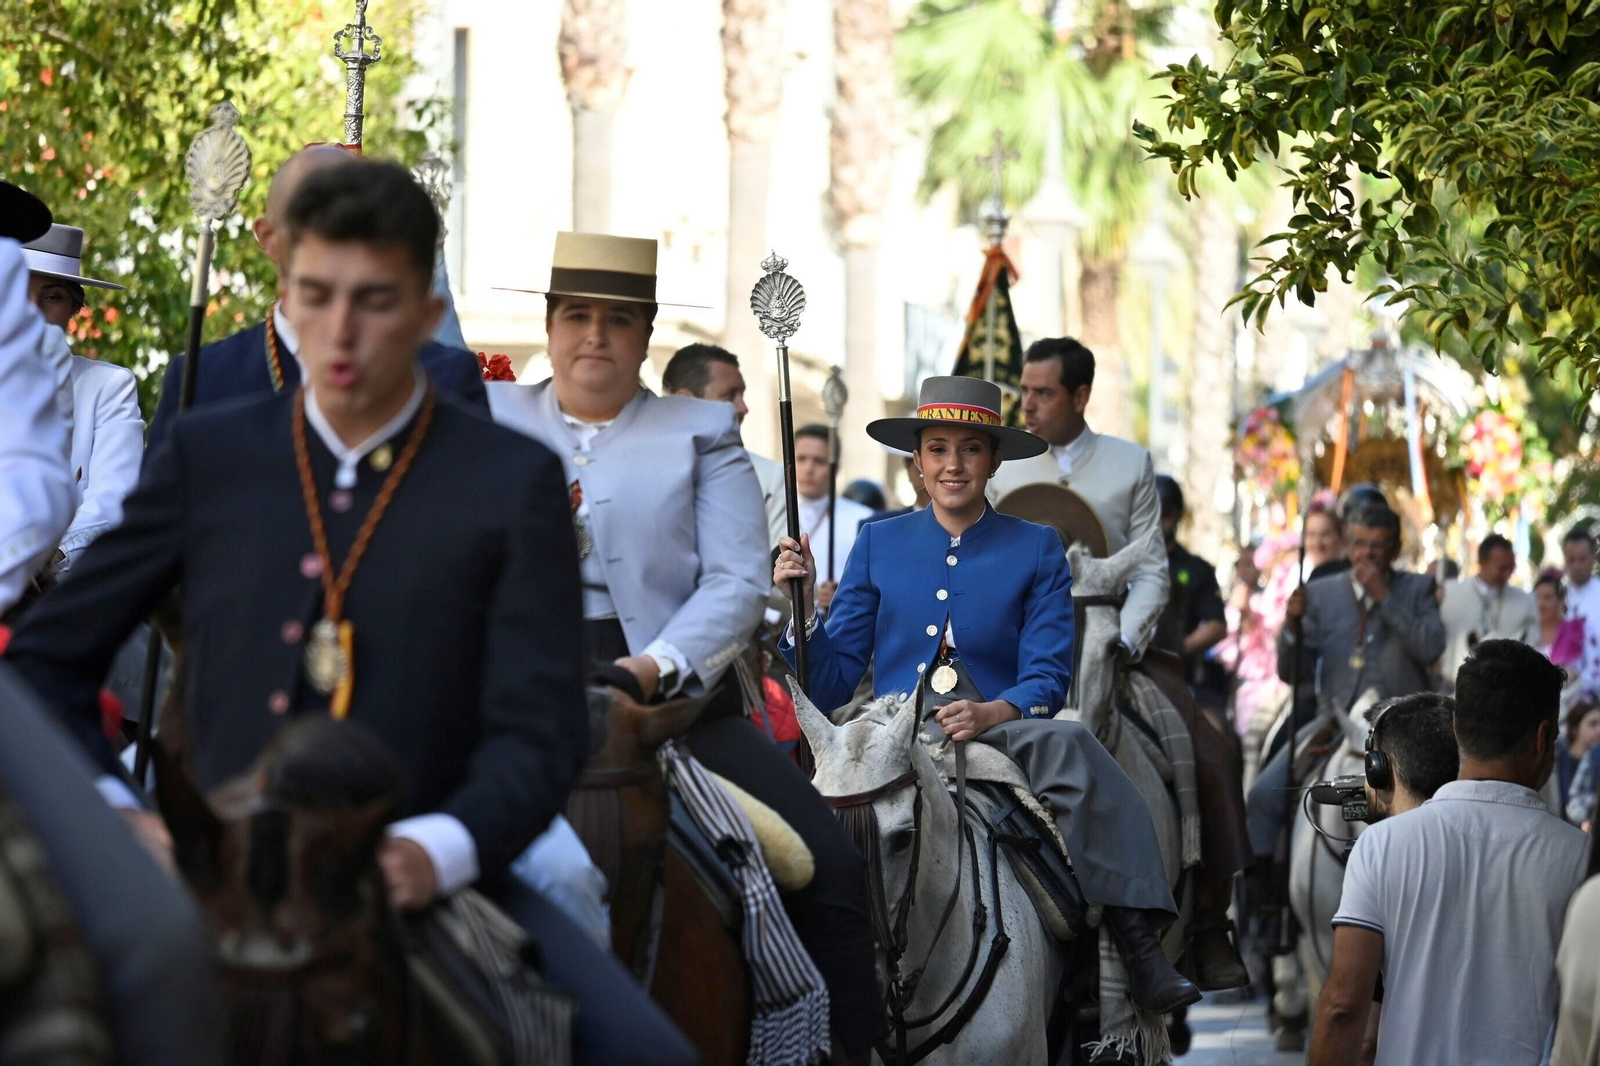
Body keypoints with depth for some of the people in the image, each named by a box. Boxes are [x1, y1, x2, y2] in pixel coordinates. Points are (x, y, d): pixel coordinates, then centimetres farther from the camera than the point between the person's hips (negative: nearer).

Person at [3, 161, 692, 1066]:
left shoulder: (514, 481, 1)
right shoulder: (208, 457, 7)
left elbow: (541, 730, -6)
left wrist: (439, 850, -25)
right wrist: (109, 817, -5)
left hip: (419, 883, -1)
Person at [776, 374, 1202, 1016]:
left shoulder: (1037, 550, 11)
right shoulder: (879, 544, 14)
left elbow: (1048, 678, 1)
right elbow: (831, 685, 11)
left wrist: (993, 713, -19)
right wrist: (802, 606, -5)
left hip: (1004, 739, 0)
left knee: (1066, 742, -35)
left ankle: (1137, 941, -37)